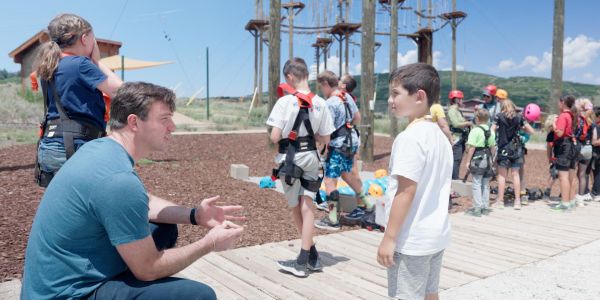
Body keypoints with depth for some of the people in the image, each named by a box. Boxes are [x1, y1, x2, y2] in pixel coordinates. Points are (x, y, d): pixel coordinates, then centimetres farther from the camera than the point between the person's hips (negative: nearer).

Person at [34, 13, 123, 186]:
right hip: (73, 148, -8)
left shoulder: (49, 67, 13)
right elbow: (120, 91, -5)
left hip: (49, 147, 9)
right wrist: (97, 60, 5)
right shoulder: (81, 64, -11)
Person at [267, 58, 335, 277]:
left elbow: (274, 137, -16)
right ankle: (305, 260, 8)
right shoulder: (320, 103, -2)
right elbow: (325, 139, 1)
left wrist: (285, 133, 5)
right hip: (311, 158, 3)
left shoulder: (285, 101, -14)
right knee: (307, 208, 6)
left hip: (289, 158, -3)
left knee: (295, 208, 15)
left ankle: (312, 255, 28)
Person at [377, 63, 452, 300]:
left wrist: (389, 238, -17)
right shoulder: (440, 136, 8)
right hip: (437, 235, 9)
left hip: (412, 239, -9)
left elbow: (406, 192, -22)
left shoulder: (410, 137, -19)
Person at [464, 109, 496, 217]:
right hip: (487, 159, 7)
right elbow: (493, 148, 12)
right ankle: (485, 207, 19)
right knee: (486, 184, 13)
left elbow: (471, 148, -16)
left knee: (477, 184, -2)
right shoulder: (491, 132, 9)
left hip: (477, 159, -7)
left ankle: (477, 208, -3)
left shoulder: (475, 131, -12)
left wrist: (468, 161, -11)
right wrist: (491, 159, 21)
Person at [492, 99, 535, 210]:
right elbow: (531, 131, 6)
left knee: (502, 174, 3)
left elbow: (492, 131, -7)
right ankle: (517, 201, 10)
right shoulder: (519, 117, 4)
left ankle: (500, 201, 4)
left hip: (503, 148, -2)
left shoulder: (499, 117, -3)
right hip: (516, 148, 2)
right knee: (515, 174, 9)